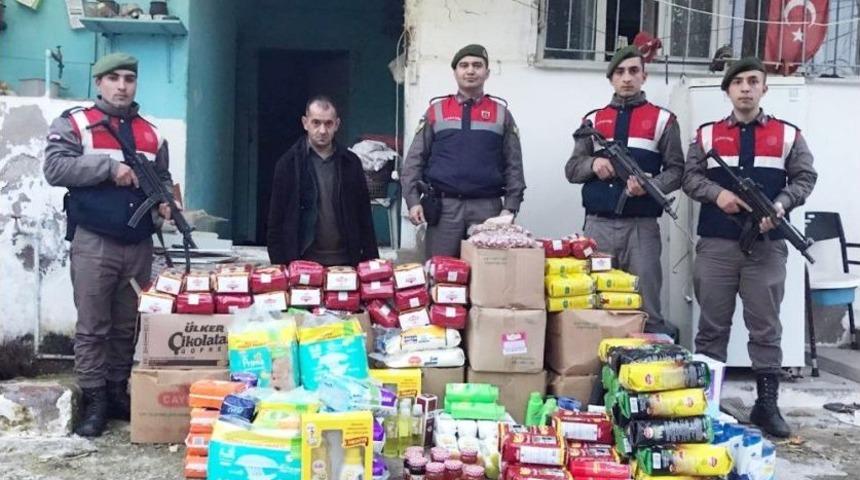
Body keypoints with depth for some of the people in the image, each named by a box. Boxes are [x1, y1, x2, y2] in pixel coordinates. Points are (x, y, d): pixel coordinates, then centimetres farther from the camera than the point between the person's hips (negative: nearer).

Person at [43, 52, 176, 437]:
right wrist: (110, 166, -18)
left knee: (128, 326, 11)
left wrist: (164, 202, 0)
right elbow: (55, 168, -12)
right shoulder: (73, 123, 0)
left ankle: (119, 392, 22)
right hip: (93, 243, -4)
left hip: (139, 245, 5)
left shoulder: (150, 134, 13)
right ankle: (94, 400, 7)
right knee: (92, 327, 0)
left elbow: (163, 178, 22)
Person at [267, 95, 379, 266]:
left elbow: (364, 216, 11)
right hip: (303, 263, -2)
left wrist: (371, 261, 6)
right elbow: (276, 219, 2)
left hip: (345, 263, 2)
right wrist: (279, 265, -4)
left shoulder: (351, 163, 8)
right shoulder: (288, 163, 1)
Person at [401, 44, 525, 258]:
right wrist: (413, 200, -5)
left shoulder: (501, 113, 9)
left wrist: (510, 207, -2)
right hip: (444, 207, 0)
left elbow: (513, 164, 8)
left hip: (487, 207, 0)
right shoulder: (436, 110, 8)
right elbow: (415, 159, 7)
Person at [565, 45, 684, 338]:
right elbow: (571, 169, 11)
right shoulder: (593, 120, 14)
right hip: (597, 225, 3)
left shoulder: (662, 119, 7)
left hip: (642, 226, -2)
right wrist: (593, 163, -10)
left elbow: (676, 170, 2)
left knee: (645, 307, -1)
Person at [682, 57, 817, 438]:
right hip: (716, 246, 0)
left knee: (765, 328, 4)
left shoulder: (788, 135, 8)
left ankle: (767, 404, 12)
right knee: (712, 326, 6)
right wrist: (717, 194, -14)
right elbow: (690, 177, 4)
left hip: (767, 247, 0)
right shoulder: (707, 134, 8)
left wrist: (781, 204, -13)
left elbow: (805, 178, 4)